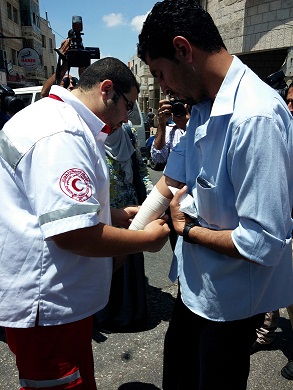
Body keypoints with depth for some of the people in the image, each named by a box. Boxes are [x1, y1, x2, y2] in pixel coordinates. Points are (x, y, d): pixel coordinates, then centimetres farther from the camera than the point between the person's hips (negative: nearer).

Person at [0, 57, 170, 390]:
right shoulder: (61, 135, -23)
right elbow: (71, 233, -30)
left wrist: (119, 215, 10)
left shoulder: (58, 118, 14)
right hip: (48, 304, -10)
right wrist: (147, 239, -15)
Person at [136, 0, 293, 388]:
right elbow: (172, 180, 5)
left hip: (232, 297, -7)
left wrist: (187, 230, -16)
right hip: (197, 281, 8)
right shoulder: (204, 107, -2)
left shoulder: (255, 117, -31)